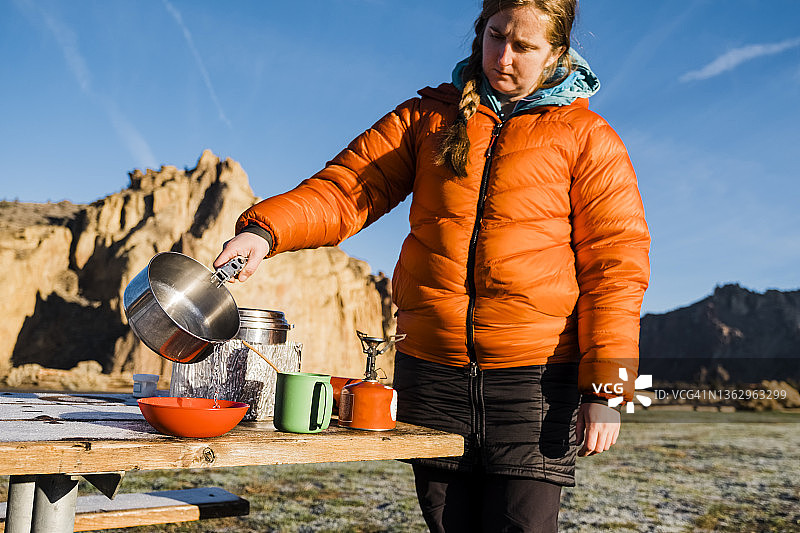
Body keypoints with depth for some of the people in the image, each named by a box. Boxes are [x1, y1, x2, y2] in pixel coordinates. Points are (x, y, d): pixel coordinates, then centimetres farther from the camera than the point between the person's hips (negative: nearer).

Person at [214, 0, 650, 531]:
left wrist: (604, 389, -10)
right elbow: (347, 188, 2)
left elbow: (615, 263, -2)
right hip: (431, 372, 3)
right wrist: (265, 231, -17)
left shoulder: (587, 138, 3)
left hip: (533, 378, -2)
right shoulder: (428, 118, 11)